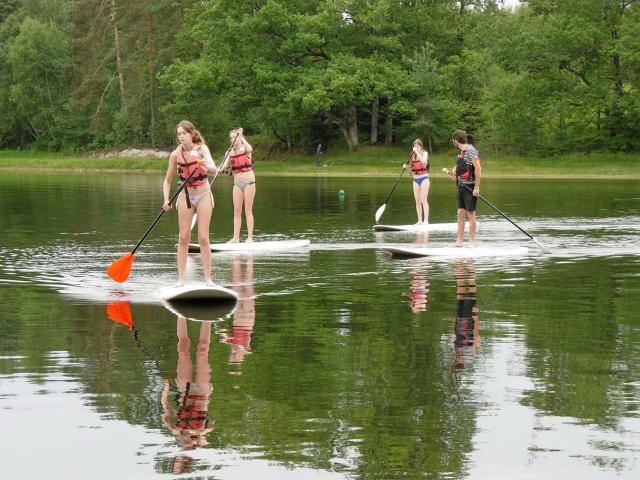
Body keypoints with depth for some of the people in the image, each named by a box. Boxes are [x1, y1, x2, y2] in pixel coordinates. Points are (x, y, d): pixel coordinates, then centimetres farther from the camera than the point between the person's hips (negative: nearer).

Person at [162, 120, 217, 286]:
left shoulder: (201, 148, -12)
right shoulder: (176, 154, -5)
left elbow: (213, 168, -29)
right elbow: (167, 180, 3)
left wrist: (206, 165, -52)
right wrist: (166, 200, -12)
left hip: (203, 196, -2)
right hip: (185, 196, 2)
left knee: (203, 238, -5)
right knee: (183, 238, -1)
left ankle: (208, 278, -1)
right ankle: (181, 279, 0)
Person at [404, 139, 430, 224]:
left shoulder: (424, 153, -4)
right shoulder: (413, 155, 10)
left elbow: (424, 162, -25)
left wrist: (417, 152, -25)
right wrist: (406, 166, -3)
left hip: (424, 178, -5)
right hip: (415, 179, 5)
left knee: (423, 200, -11)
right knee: (417, 200, 4)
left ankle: (426, 220, -12)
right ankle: (420, 220, 8)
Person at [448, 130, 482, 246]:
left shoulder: (470, 150, -13)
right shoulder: (461, 152, 13)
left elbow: (478, 168, -18)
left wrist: (477, 187, -22)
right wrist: (454, 173, 4)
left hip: (470, 187, -8)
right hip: (461, 186, 8)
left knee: (470, 213, -2)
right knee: (460, 213, 8)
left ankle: (472, 241, 3)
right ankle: (459, 241, 10)